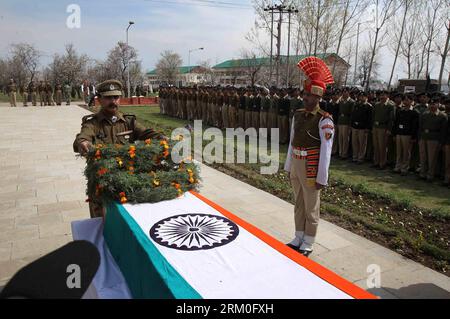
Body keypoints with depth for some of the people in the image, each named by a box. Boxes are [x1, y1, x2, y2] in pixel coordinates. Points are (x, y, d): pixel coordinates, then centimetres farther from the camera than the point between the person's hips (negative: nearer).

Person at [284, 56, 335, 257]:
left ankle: (307, 245, 25)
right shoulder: (298, 115, 5)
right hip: (296, 167, 7)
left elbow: (326, 151, -16)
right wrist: (288, 167, 14)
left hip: (311, 169, -7)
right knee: (299, 205, 19)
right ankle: (298, 239, 36)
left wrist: (321, 178, -16)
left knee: (311, 209, 9)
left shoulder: (324, 120, -16)